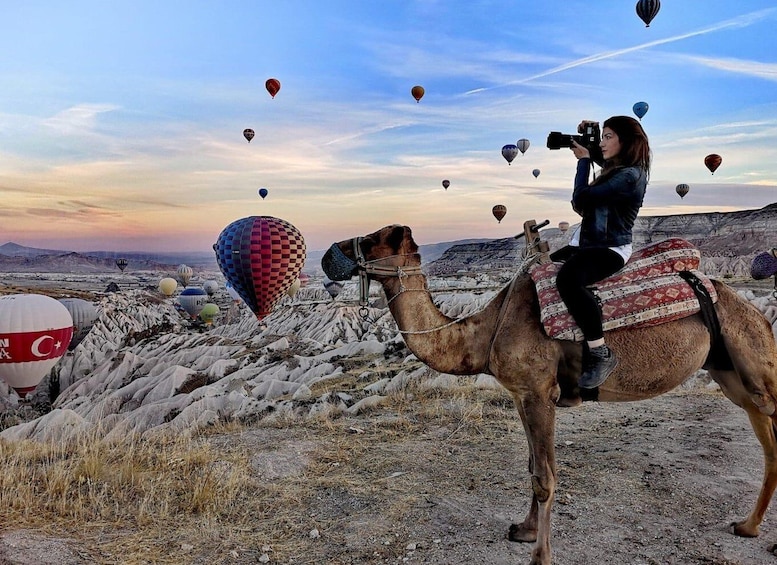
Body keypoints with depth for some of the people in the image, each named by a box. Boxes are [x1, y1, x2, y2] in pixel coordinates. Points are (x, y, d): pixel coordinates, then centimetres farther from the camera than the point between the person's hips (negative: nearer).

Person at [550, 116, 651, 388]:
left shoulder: (630, 175, -17)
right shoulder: (616, 167, 12)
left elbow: (581, 198, -20)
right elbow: (601, 154, 34)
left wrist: (583, 160, -7)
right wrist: (587, 137, 13)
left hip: (611, 249, -11)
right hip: (587, 243, 11)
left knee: (568, 277, -40)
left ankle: (602, 355, -31)